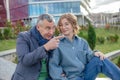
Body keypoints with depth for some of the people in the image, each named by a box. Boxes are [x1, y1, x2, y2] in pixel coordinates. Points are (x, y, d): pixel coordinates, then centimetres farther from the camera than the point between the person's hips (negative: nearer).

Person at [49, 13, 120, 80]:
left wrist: (94, 54, -20)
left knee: (99, 59, -21)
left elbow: (89, 56, 2)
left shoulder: (82, 42, 12)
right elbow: (53, 66, -5)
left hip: (86, 74, 4)